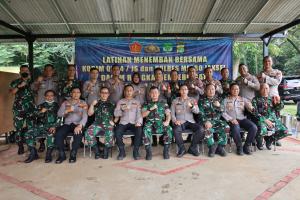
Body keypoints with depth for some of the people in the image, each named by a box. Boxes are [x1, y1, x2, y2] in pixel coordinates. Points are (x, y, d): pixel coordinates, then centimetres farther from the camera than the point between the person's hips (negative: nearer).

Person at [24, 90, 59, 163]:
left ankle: (49, 154, -25)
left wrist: (54, 126, -18)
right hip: (40, 125, 4)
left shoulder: (56, 105, 11)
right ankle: (33, 153, -6)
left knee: (50, 134, -37)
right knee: (28, 134, -19)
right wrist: (41, 112, -17)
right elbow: (35, 114, 7)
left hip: (51, 125, -4)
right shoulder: (41, 105, 22)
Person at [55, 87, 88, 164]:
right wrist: (67, 110, -20)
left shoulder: (83, 103, 7)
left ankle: (73, 154, -16)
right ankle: (62, 155, -8)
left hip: (77, 124, -2)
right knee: (58, 134, -27)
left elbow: (85, 116, -8)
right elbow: (59, 114, 1)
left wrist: (80, 125, -27)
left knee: (78, 133, -35)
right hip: (67, 124, 2)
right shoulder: (65, 103, 14)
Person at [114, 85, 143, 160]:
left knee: (139, 131, -32)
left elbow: (139, 113, 4)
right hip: (123, 122, 1)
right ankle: (122, 151, -10)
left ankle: (136, 151, -15)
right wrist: (123, 110, -15)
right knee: (117, 132, -30)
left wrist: (139, 122, -15)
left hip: (134, 123, 0)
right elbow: (116, 113, 4)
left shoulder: (137, 102, 17)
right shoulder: (120, 102, 16)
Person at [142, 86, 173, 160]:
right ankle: (148, 152, -21)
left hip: (161, 123, 0)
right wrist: (151, 109, -5)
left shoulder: (163, 103, 19)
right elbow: (143, 115, 7)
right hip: (150, 123, 0)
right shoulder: (147, 104, 19)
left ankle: (166, 151, -16)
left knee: (169, 129, -32)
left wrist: (167, 121, -12)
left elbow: (168, 114, 9)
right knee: (146, 130, -35)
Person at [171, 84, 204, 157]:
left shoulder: (192, 100, 13)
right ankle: (182, 149, -11)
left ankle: (192, 148, -8)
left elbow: (197, 111, 1)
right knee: (176, 130, -34)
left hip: (190, 121, 1)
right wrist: (175, 120, -12)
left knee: (200, 129, -27)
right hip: (180, 122, -1)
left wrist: (191, 106, -21)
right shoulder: (175, 101, 13)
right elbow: (172, 113, 8)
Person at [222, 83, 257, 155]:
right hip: (232, 120, -3)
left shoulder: (243, 99, 18)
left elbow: (250, 108, 4)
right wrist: (231, 119, -17)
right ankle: (239, 147, -11)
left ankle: (246, 146, -6)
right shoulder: (226, 100, 9)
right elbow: (223, 112, -2)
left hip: (242, 119, 3)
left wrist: (252, 108, -21)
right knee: (236, 128, -35)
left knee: (254, 127, -25)